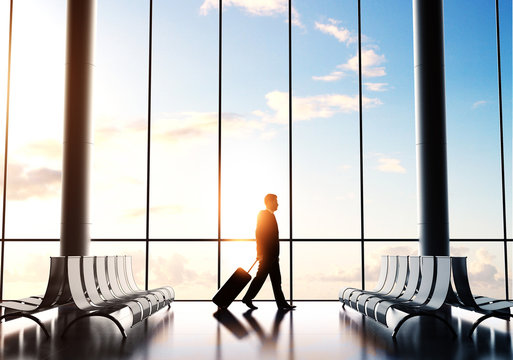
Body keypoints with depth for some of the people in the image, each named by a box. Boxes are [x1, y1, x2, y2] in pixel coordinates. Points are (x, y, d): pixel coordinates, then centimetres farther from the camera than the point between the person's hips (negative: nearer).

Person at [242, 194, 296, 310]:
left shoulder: (270, 216, 18)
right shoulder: (263, 214, -9)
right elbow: (259, 233, -17)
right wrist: (260, 252, -22)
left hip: (272, 255, 10)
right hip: (266, 254, -10)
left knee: (276, 280, 8)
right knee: (261, 277, -4)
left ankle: (282, 303, 9)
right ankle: (248, 298, 7)